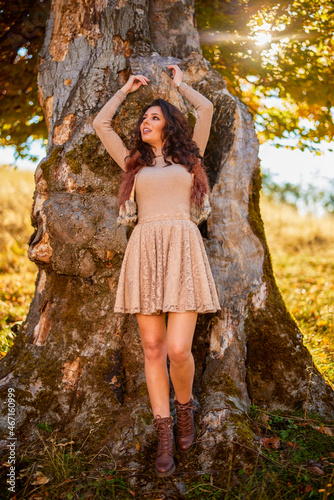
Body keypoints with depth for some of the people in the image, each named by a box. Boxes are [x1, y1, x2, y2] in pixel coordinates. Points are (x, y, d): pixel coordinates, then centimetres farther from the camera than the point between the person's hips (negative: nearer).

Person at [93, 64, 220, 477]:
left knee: (178, 349, -11)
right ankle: (164, 433, 13)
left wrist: (179, 83, 30)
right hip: (144, 250, 2)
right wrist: (127, 88, 32)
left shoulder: (188, 157, 18)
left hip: (182, 248, -2)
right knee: (152, 347, 1)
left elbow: (207, 109, 14)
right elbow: (100, 123, 23)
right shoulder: (134, 163, 22)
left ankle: (185, 406, 20)